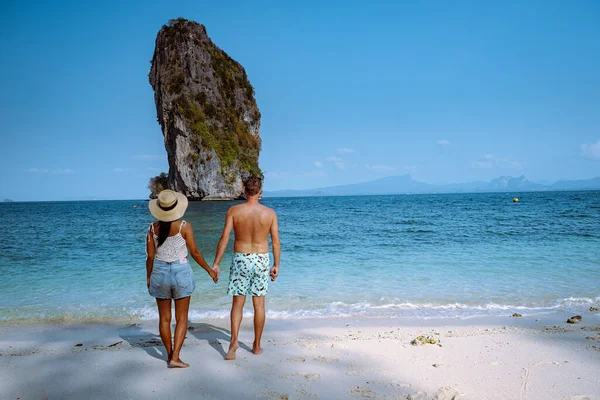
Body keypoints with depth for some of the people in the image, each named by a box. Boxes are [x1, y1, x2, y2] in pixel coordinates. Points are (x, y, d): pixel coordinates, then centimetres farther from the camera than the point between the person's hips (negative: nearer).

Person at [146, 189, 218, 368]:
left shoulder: (153, 228, -2)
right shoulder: (184, 226, -11)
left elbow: (150, 256, 1)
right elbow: (194, 252, -7)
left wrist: (148, 276, 16)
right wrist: (210, 270, 5)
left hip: (160, 272, 3)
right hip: (181, 272, -3)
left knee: (164, 318, 14)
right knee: (181, 318, 6)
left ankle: (170, 354, 24)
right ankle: (175, 357, 1)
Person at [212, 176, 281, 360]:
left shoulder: (234, 211, -6)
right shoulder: (270, 213, -4)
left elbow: (224, 238, -8)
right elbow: (276, 242, -1)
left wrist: (216, 263, -2)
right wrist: (276, 265, 9)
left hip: (240, 260, -1)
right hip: (261, 260, 1)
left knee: (237, 303, 9)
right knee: (259, 304, 11)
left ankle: (234, 339, -7)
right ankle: (257, 346, 20)